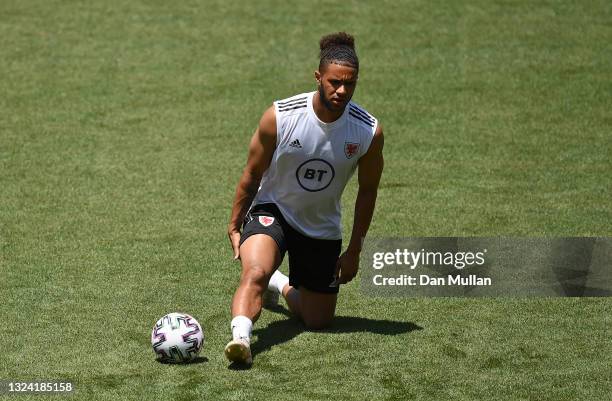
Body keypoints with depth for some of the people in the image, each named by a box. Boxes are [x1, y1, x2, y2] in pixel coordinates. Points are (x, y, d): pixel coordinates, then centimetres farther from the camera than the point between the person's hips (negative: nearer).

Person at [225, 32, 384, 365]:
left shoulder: (369, 131, -17)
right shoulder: (280, 116, -21)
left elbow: (368, 190, -1)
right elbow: (252, 174, -6)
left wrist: (354, 251, 1)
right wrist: (234, 227, 2)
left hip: (322, 228, 3)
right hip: (272, 211, -3)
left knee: (318, 321, 13)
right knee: (255, 271, -35)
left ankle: (282, 286, 43)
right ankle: (240, 338, -46)